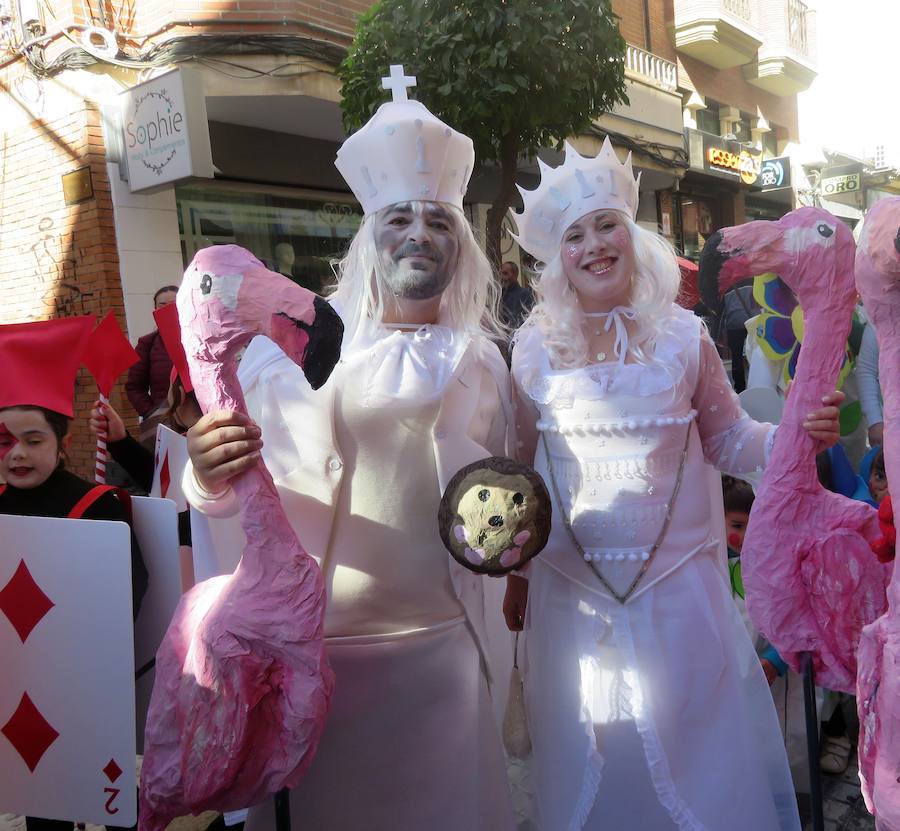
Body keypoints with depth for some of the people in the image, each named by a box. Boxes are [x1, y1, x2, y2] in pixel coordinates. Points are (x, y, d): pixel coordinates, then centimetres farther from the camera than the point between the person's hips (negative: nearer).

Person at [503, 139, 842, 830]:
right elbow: (519, 469, 4)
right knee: (588, 771, 15)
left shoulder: (682, 337, -1)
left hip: (678, 584, 0)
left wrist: (794, 434, -15)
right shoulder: (536, 348, -1)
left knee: (697, 756, 11)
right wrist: (515, 574, 8)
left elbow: (727, 440, 5)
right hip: (572, 591, 1)